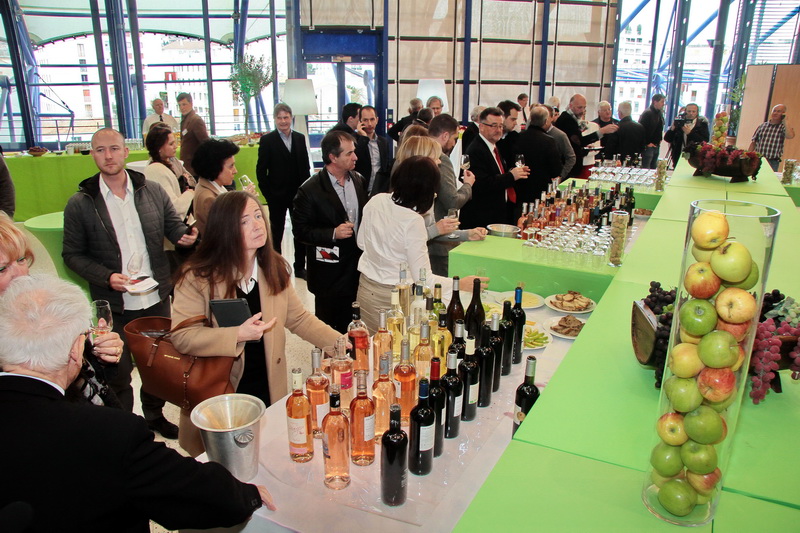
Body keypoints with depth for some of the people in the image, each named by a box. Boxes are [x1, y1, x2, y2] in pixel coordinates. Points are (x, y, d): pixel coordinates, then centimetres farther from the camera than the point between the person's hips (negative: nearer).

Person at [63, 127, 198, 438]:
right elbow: (72, 255, -1)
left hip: (156, 298, 2)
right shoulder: (80, 204, -5)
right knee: (117, 372, 10)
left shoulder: (152, 191, 0)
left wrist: (186, 236, -17)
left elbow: (173, 225, 7)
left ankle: (155, 415, 42)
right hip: (114, 306, -2)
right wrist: (106, 276, -17)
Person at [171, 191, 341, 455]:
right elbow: (181, 336, -19)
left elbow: (298, 318, 5)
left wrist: (341, 343, -6)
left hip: (269, 390, 4)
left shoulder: (275, 268, 1)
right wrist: (238, 335, -30)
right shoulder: (198, 276, -14)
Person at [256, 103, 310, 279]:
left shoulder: (300, 138, 5)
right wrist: (267, 193, -9)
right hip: (277, 196, -3)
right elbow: (261, 170, -4)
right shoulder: (267, 140, -4)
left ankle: (300, 267, 23)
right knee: (276, 233, 9)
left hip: (298, 193, 3)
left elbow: (305, 166, 8)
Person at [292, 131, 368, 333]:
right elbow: (300, 230, -11)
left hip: (358, 266, 5)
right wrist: (333, 233, -23)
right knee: (329, 331, 9)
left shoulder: (359, 181, 6)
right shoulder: (310, 189, -13)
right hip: (329, 273, -5)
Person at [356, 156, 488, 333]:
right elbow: (422, 278, -22)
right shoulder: (413, 221, -24)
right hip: (393, 296, -6)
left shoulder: (375, 201, -6)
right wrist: (460, 284, -14)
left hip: (366, 287, 6)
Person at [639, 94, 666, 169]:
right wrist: (647, 143, -17)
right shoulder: (647, 113, -14)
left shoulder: (660, 113, 12)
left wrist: (659, 140, 13)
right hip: (648, 146, -8)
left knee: (653, 168, 13)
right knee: (645, 168, -6)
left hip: (656, 145, 8)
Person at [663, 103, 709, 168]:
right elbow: (667, 139, 6)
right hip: (678, 159, 3)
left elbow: (705, 140, -11)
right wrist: (672, 129, -13)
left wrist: (690, 133, -18)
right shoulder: (679, 122, 8)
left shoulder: (702, 124, 3)